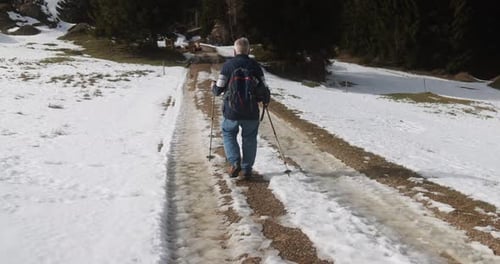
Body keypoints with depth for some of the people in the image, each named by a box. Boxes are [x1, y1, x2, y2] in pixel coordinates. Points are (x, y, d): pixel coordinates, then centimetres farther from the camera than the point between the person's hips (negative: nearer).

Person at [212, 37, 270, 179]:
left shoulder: (228, 64, -5)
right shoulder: (255, 65, 2)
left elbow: (219, 89, -5)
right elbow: (264, 88, 2)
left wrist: (213, 87, 18)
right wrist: (266, 101, 22)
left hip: (231, 110, -1)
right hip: (251, 111, 2)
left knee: (228, 134, 17)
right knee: (249, 138, 14)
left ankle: (234, 163, 0)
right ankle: (247, 168, 17)